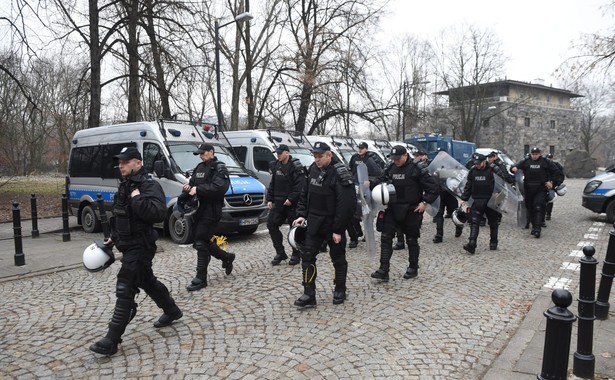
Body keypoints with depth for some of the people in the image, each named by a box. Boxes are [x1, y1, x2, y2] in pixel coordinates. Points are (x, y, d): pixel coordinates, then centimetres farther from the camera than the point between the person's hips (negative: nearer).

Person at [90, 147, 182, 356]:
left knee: (125, 289, -9)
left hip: (140, 246, -10)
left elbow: (158, 213, -33)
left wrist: (137, 198, -28)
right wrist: (113, 237, 22)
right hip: (128, 244, 10)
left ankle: (112, 340, -3)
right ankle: (172, 311, 40)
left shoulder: (149, 186, -17)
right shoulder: (125, 185, 13)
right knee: (147, 281, 21)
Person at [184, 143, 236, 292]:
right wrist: (188, 187, -2)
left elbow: (219, 188, -23)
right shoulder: (199, 167, 17)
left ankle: (201, 278, -1)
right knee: (204, 242, 13)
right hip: (199, 210, 8)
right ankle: (227, 257, 34)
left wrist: (197, 189, -23)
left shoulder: (219, 168, -8)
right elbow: (193, 183, 22)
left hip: (211, 211, -8)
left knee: (201, 243, -9)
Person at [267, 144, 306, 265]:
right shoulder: (276, 165, 12)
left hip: (292, 203, -7)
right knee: (271, 225, 3)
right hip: (278, 202, 7)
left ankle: (296, 255, 14)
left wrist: (291, 199, -21)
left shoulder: (295, 166, -10)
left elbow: (300, 185, -17)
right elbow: (272, 184, 17)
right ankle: (280, 253, 14)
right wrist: (269, 199, 9)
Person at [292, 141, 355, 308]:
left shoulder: (339, 174, -19)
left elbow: (346, 205, -22)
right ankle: (309, 295, 8)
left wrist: (338, 230, -21)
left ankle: (340, 291, 28)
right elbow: (305, 194, 14)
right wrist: (302, 214, 3)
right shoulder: (313, 169, 3)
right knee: (307, 256, 2)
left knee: (338, 258, 10)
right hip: (314, 222, 6)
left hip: (332, 224, -6)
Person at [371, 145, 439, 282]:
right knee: (385, 237, -3)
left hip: (412, 210, -4)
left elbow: (434, 187, -9)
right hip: (392, 209, 5)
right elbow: (380, 182, 15)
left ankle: (413, 268, 28)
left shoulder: (417, 169, -11)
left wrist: (425, 202, -15)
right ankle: (383, 271, 0)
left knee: (411, 240, 9)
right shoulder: (390, 168, 5)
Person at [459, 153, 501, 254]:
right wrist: (464, 199, 6)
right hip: (477, 201, 3)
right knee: (474, 222, -8)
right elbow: (468, 185, 10)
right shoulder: (472, 171, 5)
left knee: (493, 223, 12)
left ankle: (493, 243, 27)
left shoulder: (492, 170, -8)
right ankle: (471, 244, -15)